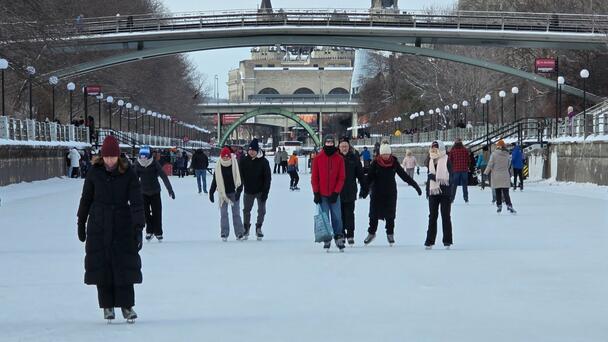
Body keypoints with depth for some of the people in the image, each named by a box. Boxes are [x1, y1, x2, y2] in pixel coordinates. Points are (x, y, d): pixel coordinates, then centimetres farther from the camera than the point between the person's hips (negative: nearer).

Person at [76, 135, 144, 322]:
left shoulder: (128, 173, -8)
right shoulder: (95, 171, -3)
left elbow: (136, 201, -12)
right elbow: (86, 198, 8)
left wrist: (139, 227, -21)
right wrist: (81, 223, 11)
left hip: (122, 224, -1)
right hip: (99, 225, 1)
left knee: (125, 264, -2)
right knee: (101, 264, 1)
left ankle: (126, 305, 8)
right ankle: (107, 305, 12)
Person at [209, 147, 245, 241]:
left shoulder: (235, 166, -6)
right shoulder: (218, 167, -2)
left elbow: (239, 179, -4)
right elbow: (215, 181, 5)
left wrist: (239, 191, -12)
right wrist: (211, 193, 2)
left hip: (233, 192, -1)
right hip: (222, 193, 1)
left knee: (236, 213, 2)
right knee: (223, 213, 0)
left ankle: (239, 233, 5)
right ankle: (224, 234, 5)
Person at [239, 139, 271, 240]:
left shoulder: (263, 161, -11)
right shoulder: (244, 161, -5)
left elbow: (267, 178, -9)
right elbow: (240, 176, 3)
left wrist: (265, 192, -13)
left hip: (260, 191, -2)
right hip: (248, 191, 2)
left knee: (261, 211, 1)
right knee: (246, 210, 10)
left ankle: (258, 228, 18)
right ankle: (246, 228, 25)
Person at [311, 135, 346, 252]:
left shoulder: (339, 159, 3)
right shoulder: (318, 158, 3)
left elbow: (341, 177, 3)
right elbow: (314, 177, 3)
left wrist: (336, 192, -6)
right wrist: (316, 193, -3)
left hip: (334, 194, 0)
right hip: (322, 194, 0)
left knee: (337, 217, -2)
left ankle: (339, 238, 7)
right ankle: (326, 240, 7)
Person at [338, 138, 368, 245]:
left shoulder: (354, 158, 3)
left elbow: (360, 174, 7)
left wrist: (364, 188, 4)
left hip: (350, 191, 0)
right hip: (337, 191, 0)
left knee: (349, 214, 1)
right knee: (340, 214, 4)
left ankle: (350, 235, 7)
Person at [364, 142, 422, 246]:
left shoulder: (394, 163, -2)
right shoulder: (375, 163, -7)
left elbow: (403, 175, 4)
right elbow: (369, 177, -9)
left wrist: (415, 185, 5)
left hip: (390, 193, 1)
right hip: (377, 193, -1)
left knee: (390, 214, 3)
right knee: (374, 214, 4)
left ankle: (390, 234, 16)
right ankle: (371, 233, 20)